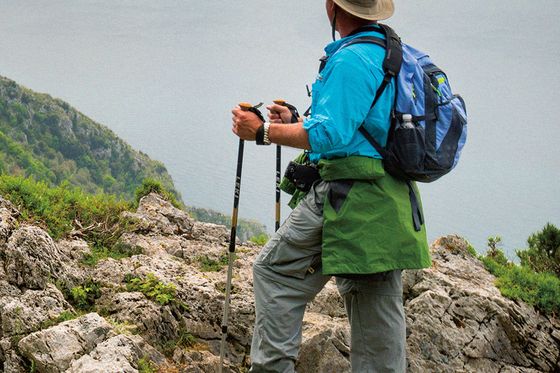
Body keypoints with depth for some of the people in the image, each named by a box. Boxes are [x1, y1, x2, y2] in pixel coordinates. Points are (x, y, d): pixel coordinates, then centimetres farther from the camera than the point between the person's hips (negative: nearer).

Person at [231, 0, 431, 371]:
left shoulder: (349, 59, -13)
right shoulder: (391, 53, 17)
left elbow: (330, 135, -21)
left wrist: (263, 131, -11)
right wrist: (295, 122, 29)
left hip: (348, 195, -9)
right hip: (389, 201, 9)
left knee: (275, 270, 4)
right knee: (380, 309, 11)